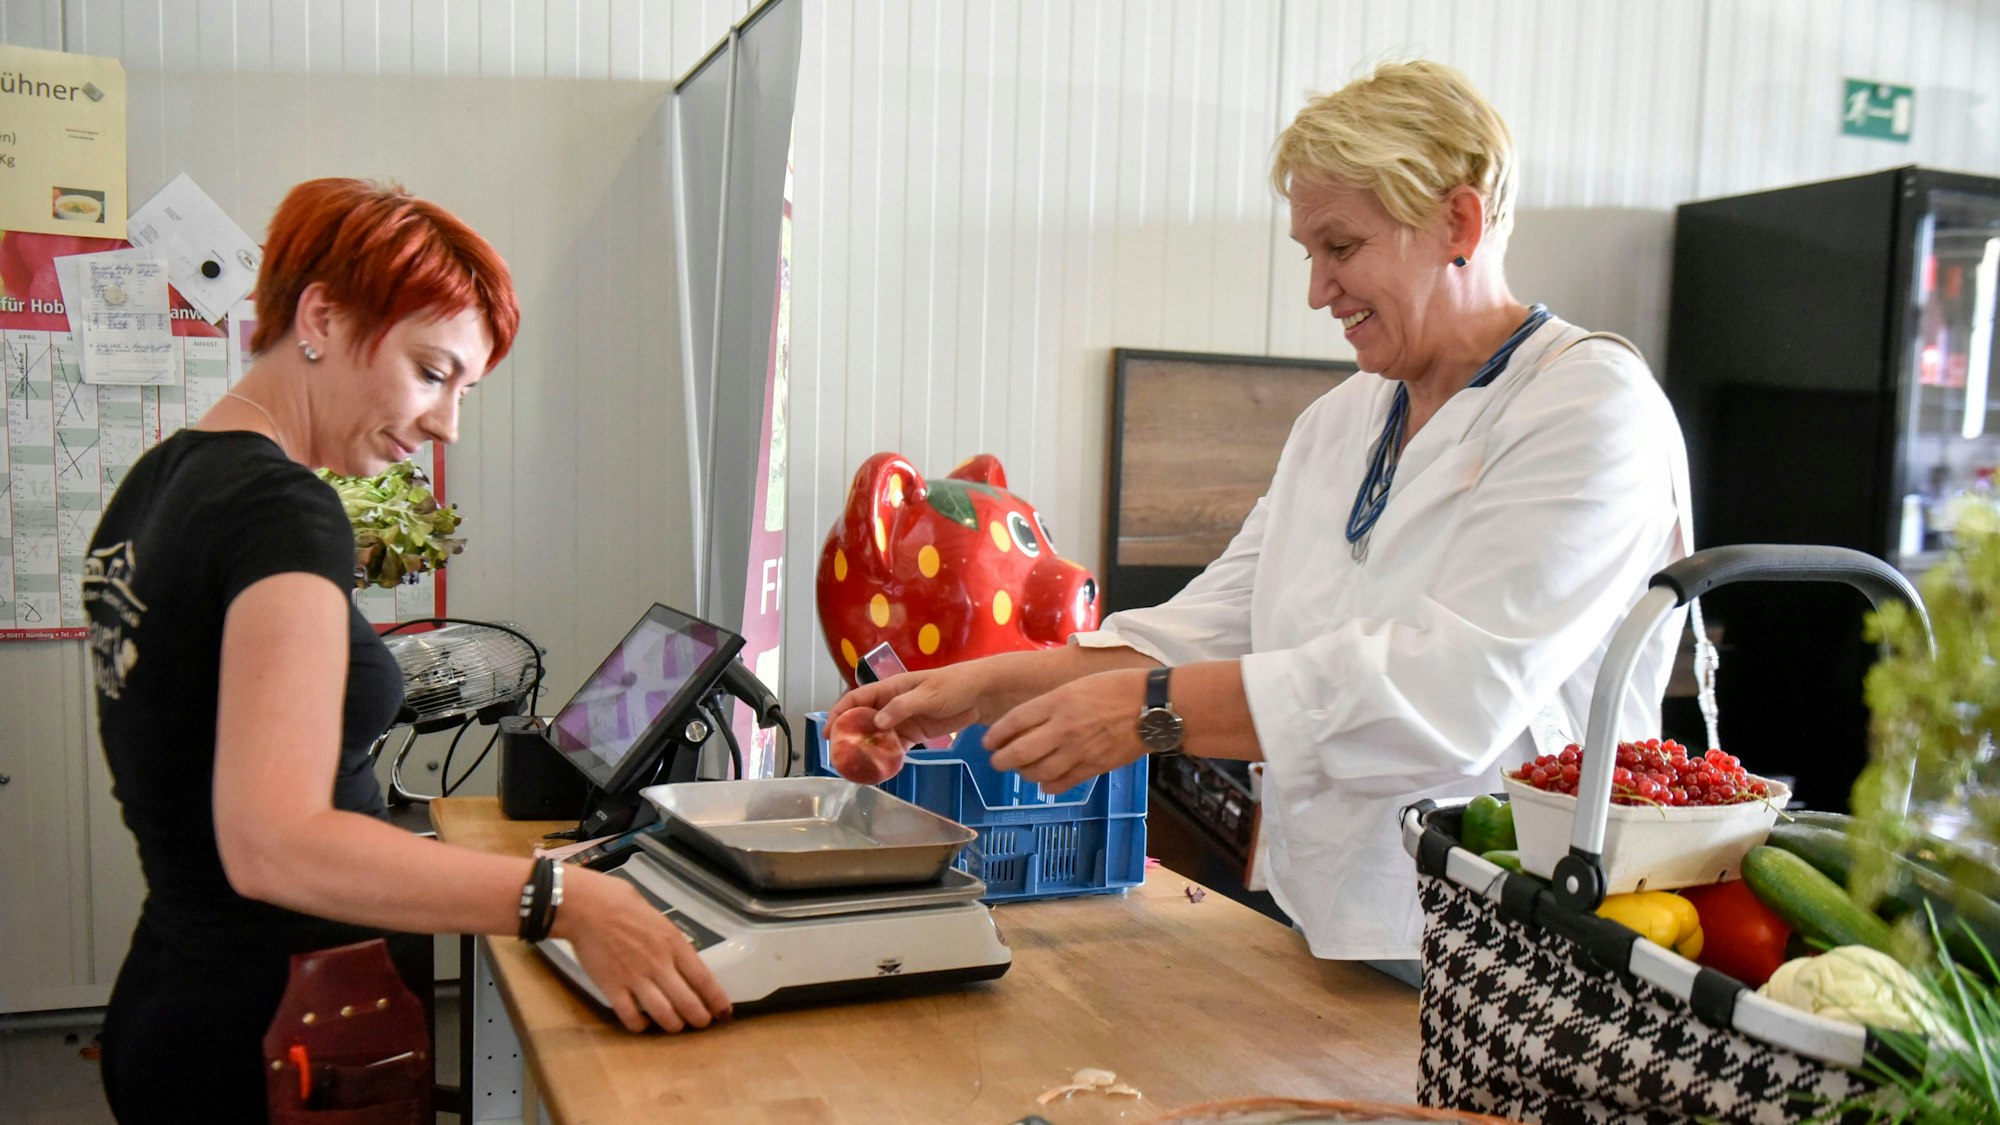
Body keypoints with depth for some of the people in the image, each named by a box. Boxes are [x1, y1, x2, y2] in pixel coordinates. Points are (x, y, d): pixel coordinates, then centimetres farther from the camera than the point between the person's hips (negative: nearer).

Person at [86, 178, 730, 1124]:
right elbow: (274, 842, -33)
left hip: (173, 987, 9)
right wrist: (565, 901, -37)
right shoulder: (280, 512, -22)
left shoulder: (158, 480, 8)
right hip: (263, 1042, -9)